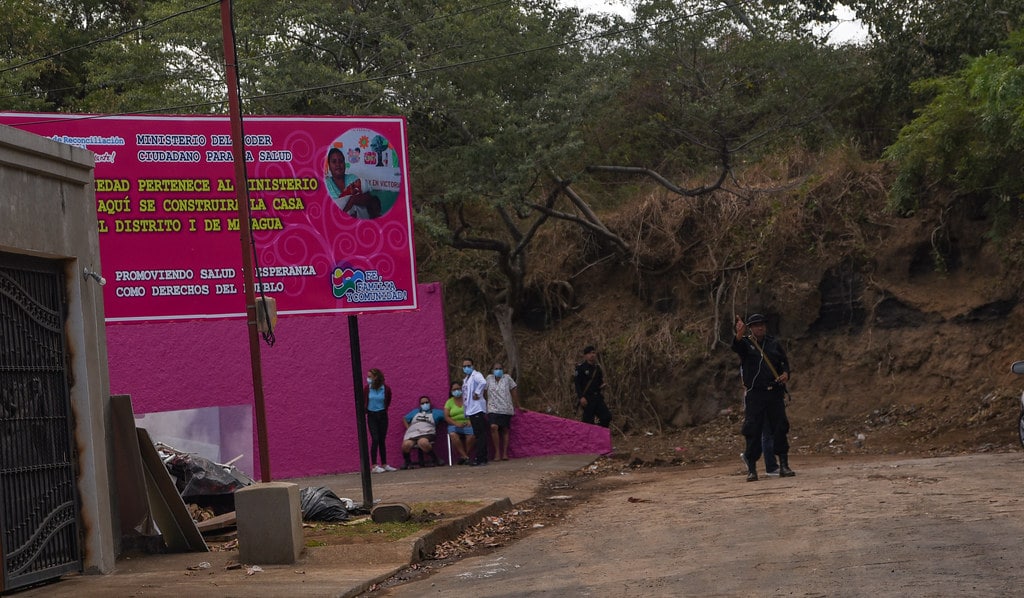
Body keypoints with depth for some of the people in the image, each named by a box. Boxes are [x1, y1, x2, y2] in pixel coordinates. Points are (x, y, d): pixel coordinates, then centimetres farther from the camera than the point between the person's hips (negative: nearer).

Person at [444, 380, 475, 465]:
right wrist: (456, 424, -13)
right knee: (453, 435, -34)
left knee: (472, 435, -35)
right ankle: (465, 457, -30)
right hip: (454, 425, 1)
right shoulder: (449, 402, 13)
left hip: (468, 424, -1)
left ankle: (463, 456, -17)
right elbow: (446, 417, 3)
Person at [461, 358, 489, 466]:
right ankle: (482, 458, 12)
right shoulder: (465, 380, 21)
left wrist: (477, 393, -20)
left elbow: (483, 383, -29)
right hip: (470, 411, 9)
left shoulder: (476, 375, -7)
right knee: (478, 435, 10)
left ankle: (479, 458, -13)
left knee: (481, 434, -9)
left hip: (478, 409, -9)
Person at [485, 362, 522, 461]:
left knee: (505, 430, 2)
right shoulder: (489, 378, 6)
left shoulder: (507, 378, 3)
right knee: (493, 427, -20)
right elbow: (484, 390, 12)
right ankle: (497, 452, -14)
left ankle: (505, 453, 9)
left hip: (506, 409, 0)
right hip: (493, 409, 0)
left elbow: (513, 392, 8)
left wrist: (517, 406, 10)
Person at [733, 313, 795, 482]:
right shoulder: (745, 344, 3)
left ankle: (784, 465, 8)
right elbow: (736, 346, -19)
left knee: (780, 428, 1)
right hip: (754, 395, -3)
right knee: (753, 431, -5)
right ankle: (751, 469, -1)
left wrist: (785, 374, -4)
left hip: (775, 393, 3)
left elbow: (785, 362, 18)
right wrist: (739, 334, -42)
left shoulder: (774, 344, 13)